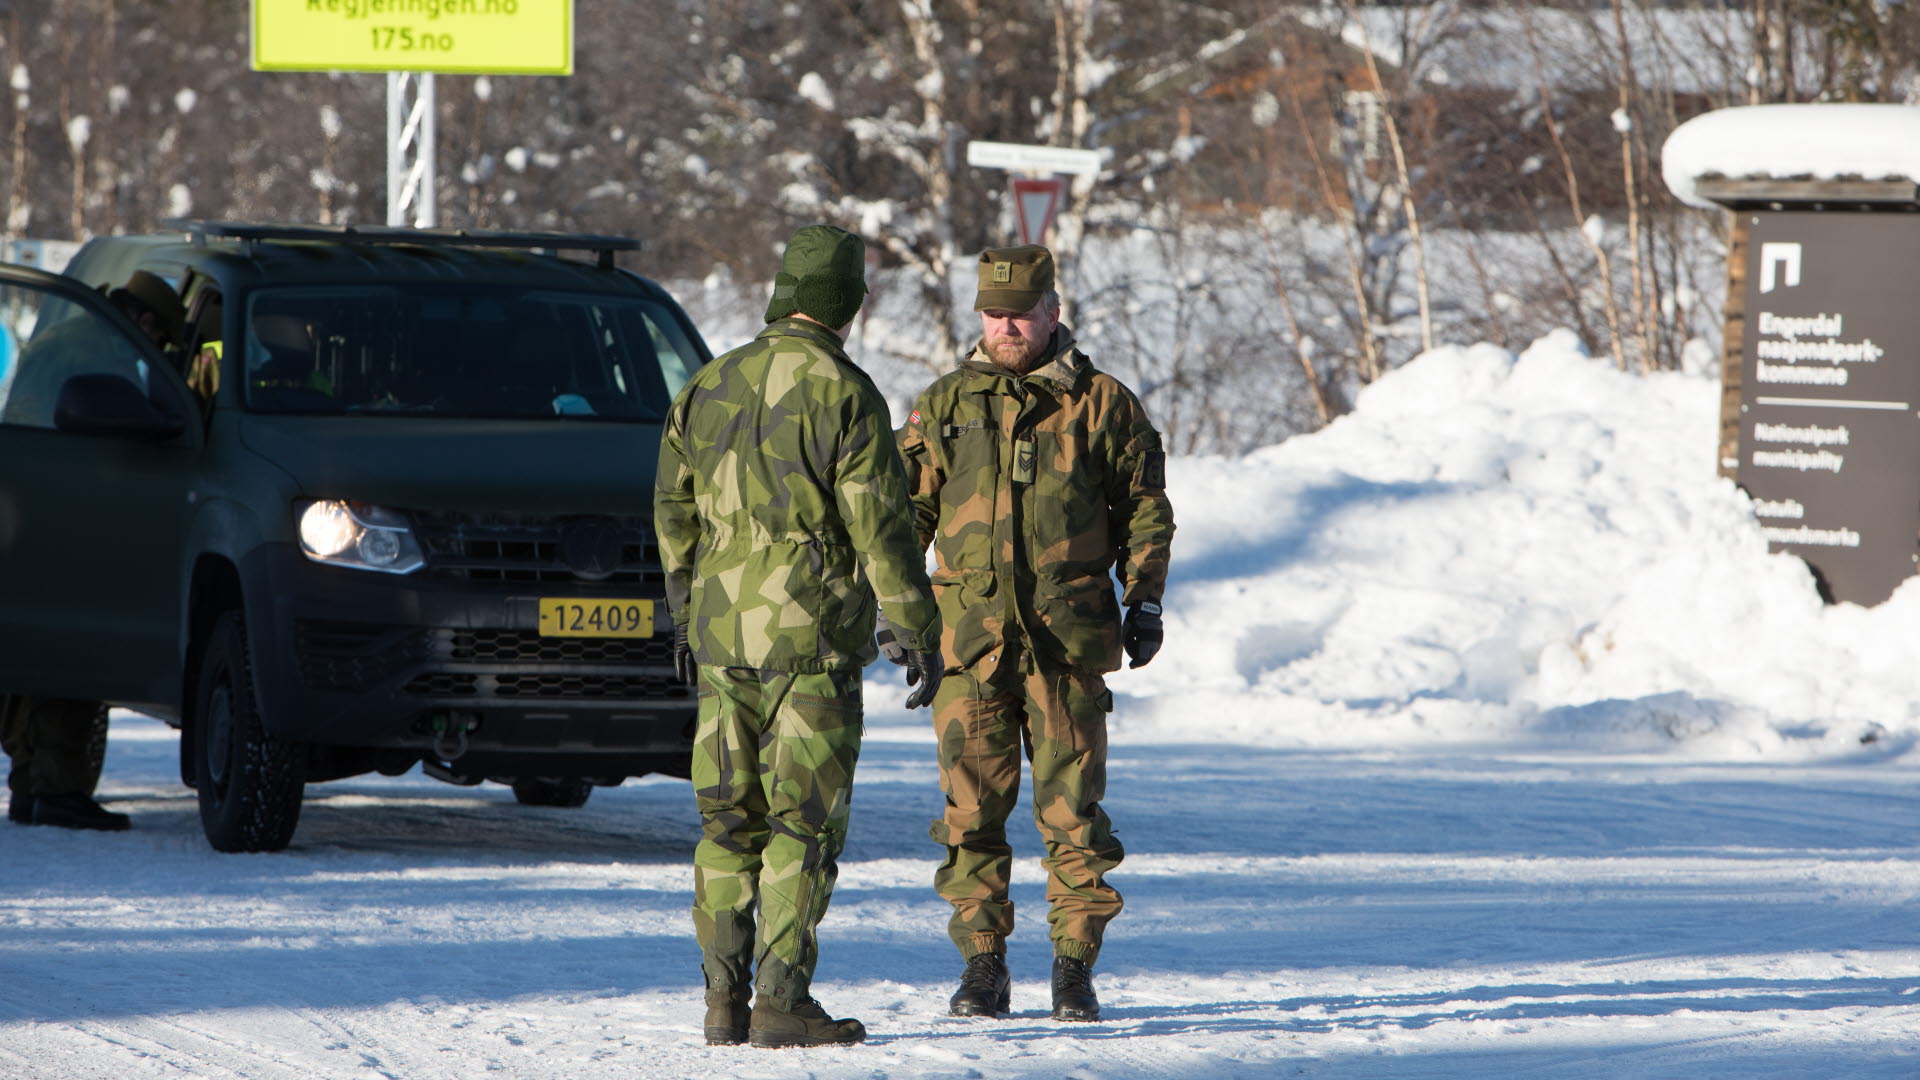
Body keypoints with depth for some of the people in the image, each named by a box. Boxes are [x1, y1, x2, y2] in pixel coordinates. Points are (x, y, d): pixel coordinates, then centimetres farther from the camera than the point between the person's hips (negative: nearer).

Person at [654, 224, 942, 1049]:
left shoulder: (708, 388, 8)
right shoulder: (843, 395, -11)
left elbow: (675, 513, 15)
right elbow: (880, 526, -13)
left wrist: (686, 617, 25)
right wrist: (918, 633, -6)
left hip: (723, 631, 5)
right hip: (813, 636, -5)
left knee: (729, 818, 11)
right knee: (805, 820, -2)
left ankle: (724, 999, 10)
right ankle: (781, 1001, -6)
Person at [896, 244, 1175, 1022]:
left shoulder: (1102, 405, 7)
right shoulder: (944, 406, 12)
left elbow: (1145, 510, 12)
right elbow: (906, 509, 15)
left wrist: (1144, 600, 1)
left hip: (1068, 637, -2)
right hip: (968, 633, 2)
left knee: (1071, 806, -2)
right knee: (972, 809, 1)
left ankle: (1075, 968, 5)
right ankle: (982, 966, 9)